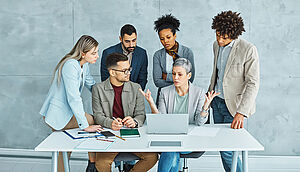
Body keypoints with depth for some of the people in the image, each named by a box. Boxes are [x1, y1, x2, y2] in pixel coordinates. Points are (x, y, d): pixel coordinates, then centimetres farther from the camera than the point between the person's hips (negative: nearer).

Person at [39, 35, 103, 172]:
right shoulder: (71, 65, -26)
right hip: (58, 116, -10)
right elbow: (74, 98, -30)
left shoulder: (83, 65, 4)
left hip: (65, 113, 10)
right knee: (97, 122, -10)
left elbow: (92, 86, 17)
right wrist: (85, 126, -30)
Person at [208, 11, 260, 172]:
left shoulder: (248, 50, -18)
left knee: (227, 149, -8)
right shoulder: (217, 45, 4)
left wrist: (241, 113, -29)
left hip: (234, 104, -7)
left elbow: (253, 84, -21)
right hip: (217, 102, 7)